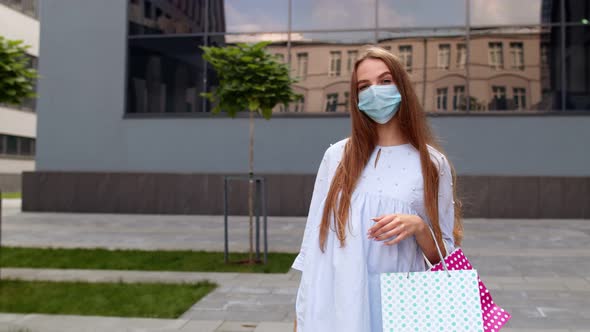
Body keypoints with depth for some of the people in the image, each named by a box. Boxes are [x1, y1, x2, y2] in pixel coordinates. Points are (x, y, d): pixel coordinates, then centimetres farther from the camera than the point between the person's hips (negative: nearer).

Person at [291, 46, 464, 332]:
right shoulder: (337, 156, 2)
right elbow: (314, 238, 4)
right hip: (335, 306, 1)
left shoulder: (432, 163, 0)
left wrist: (419, 227, -16)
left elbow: (443, 257, 3)